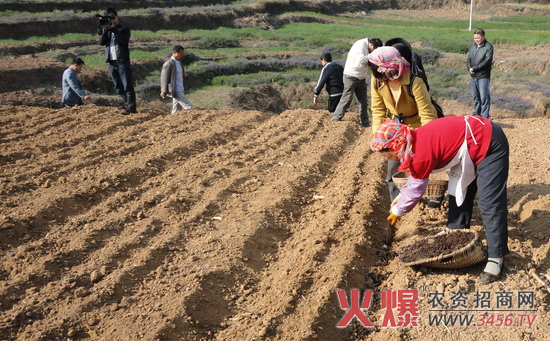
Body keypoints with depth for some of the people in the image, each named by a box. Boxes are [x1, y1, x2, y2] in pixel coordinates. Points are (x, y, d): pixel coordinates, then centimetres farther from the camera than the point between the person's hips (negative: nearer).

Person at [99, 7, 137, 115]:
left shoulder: (124, 29, 4)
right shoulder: (105, 31, 17)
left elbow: (124, 39, -17)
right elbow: (101, 42, 0)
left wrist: (113, 28, -20)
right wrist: (105, 30, -13)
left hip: (122, 61, -6)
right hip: (111, 63, 6)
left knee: (127, 86, -9)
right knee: (118, 87, 11)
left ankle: (131, 107, -11)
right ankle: (127, 103, 22)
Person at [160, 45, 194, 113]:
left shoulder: (179, 63, 14)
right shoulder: (168, 64, -13)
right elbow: (164, 78, -11)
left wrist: (183, 89, 14)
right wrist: (163, 91, -9)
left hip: (180, 90, 8)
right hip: (176, 91, -8)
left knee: (176, 110, 11)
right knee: (189, 107, -11)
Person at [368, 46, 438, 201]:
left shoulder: (414, 81, -32)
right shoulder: (377, 80, -17)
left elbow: (427, 115, -27)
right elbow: (378, 109, -5)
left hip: (416, 127, -5)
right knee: (393, 170, 6)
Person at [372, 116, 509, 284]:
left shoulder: (421, 152, -25)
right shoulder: (417, 140, 2)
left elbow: (416, 188, -11)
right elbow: (416, 175, 20)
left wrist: (397, 211, 5)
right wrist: (401, 196, 24)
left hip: (490, 144, -10)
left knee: (489, 204, -11)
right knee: (458, 192, 18)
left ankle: (496, 258, -6)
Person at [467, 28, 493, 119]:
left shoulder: (488, 46, -8)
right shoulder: (473, 45, 12)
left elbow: (487, 61, -16)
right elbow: (469, 58, 13)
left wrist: (474, 68, -17)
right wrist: (469, 68, -7)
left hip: (483, 76, -6)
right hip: (473, 76, 6)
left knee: (484, 97, -6)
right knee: (475, 97, 15)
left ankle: (484, 117, -2)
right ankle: (476, 114, 26)